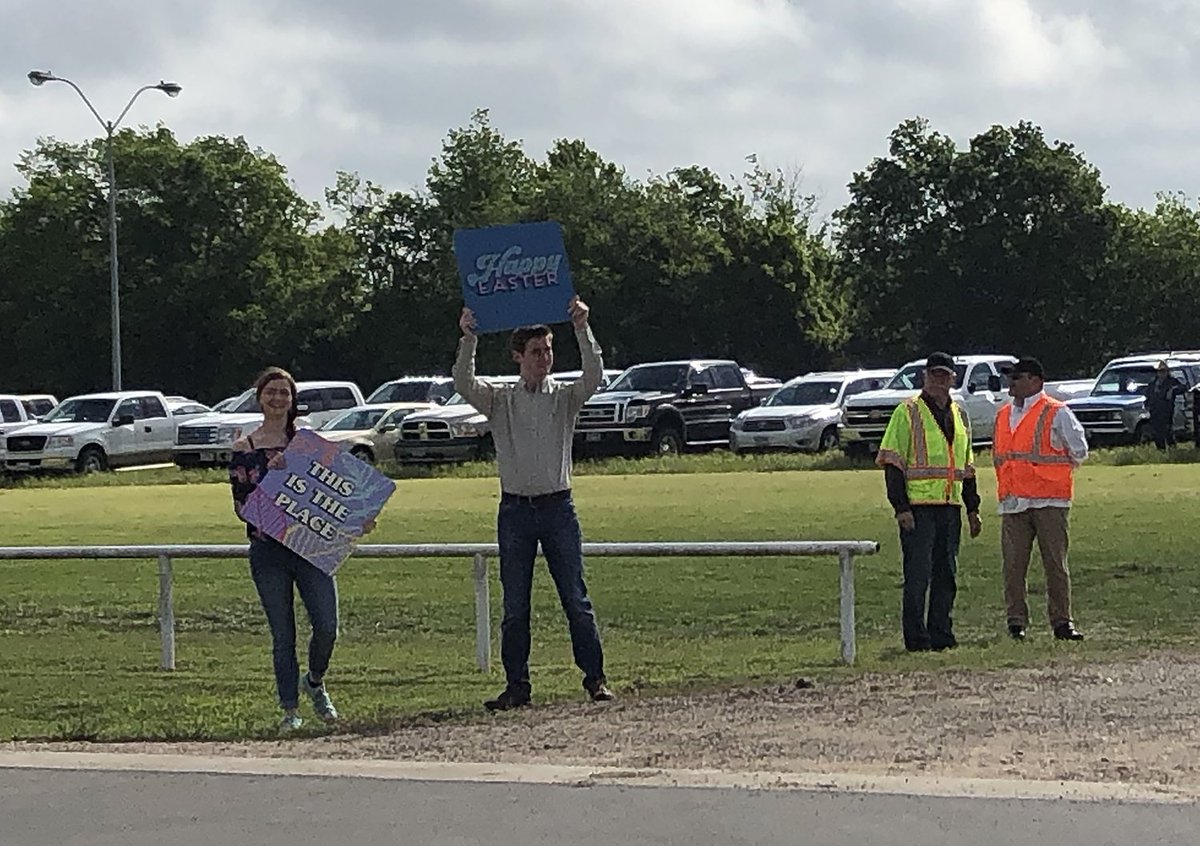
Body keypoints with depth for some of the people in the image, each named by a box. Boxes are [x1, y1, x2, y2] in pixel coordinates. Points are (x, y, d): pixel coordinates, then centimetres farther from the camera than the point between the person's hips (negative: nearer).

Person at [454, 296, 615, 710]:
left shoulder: (565, 397, 6)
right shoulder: (499, 401, 6)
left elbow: (594, 375, -12)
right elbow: (464, 383, -10)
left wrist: (582, 329, -22)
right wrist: (469, 338, -22)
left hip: (558, 506, 0)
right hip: (515, 508, 0)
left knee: (576, 599, 0)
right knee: (515, 606, 2)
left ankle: (595, 678, 6)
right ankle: (516, 686, 7)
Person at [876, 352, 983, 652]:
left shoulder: (959, 415, 17)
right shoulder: (908, 412, -2)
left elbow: (967, 467, 24)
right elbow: (892, 462, -7)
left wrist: (973, 508, 17)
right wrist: (901, 508, -14)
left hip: (950, 507, 6)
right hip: (918, 507, -6)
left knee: (946, 574, 7)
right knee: (918, 575, -5)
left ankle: (941, 634, 13)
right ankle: (916, 638, -1)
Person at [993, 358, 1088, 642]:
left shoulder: (1056, 413, -2)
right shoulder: (1003, 415, 16)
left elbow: (1079, 452, 3)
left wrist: (1045, 470, 7)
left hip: (1049, 501, -5)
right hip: (1012, 501, 5)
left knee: (1055, 563, -1)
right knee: (1013, 565, 0)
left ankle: (1061, 621, 4)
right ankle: (1016, 621, 5)